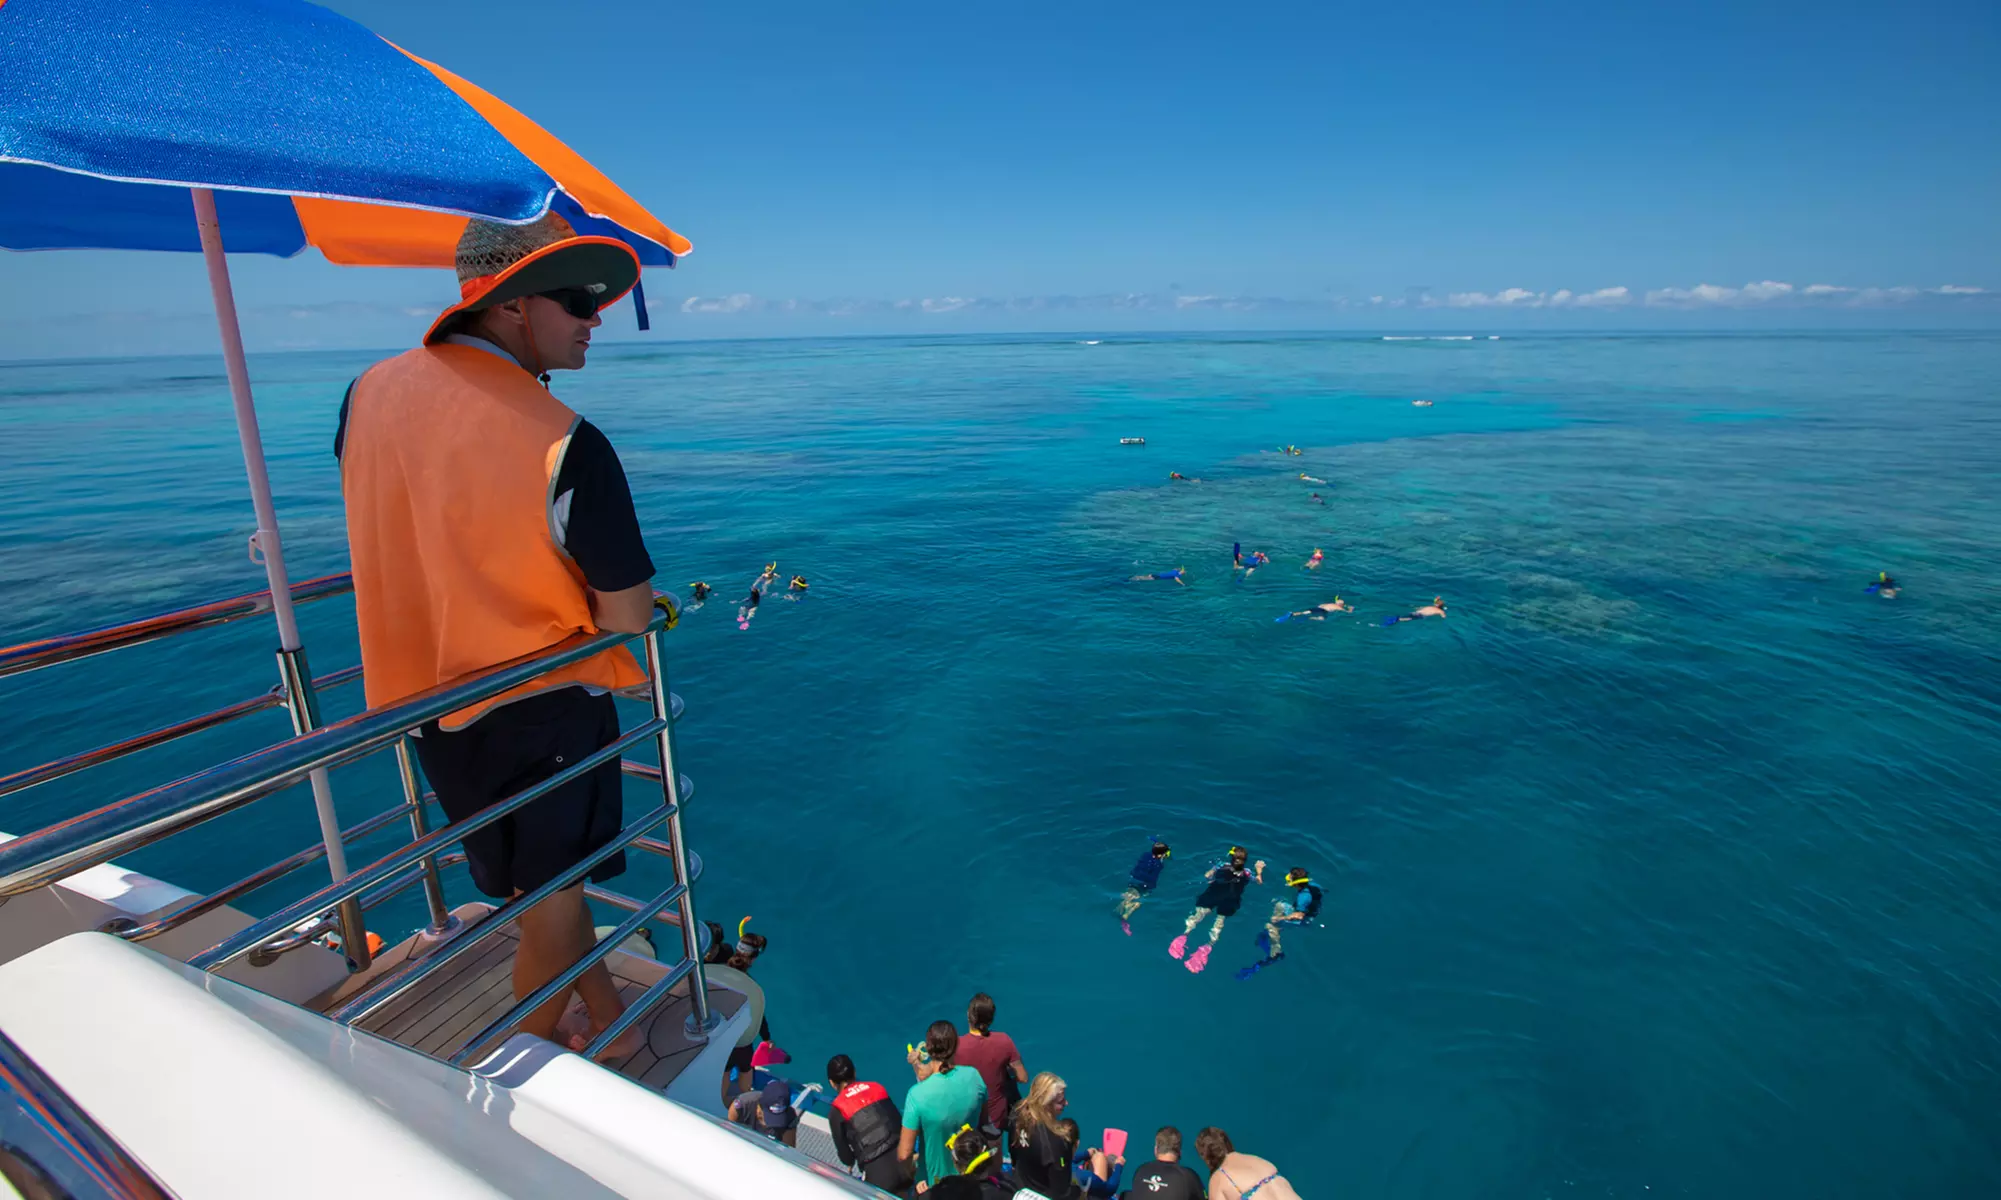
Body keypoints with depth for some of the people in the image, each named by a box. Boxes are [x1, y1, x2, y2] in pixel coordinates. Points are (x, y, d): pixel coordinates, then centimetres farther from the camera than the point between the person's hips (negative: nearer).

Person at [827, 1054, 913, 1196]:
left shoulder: (837, 1110, 1)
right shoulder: (877, 1088, 12)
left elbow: (843, 1153, 11)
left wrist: (850, 1162, 34)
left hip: (878, 1175, -4)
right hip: (904, 1163, 5)